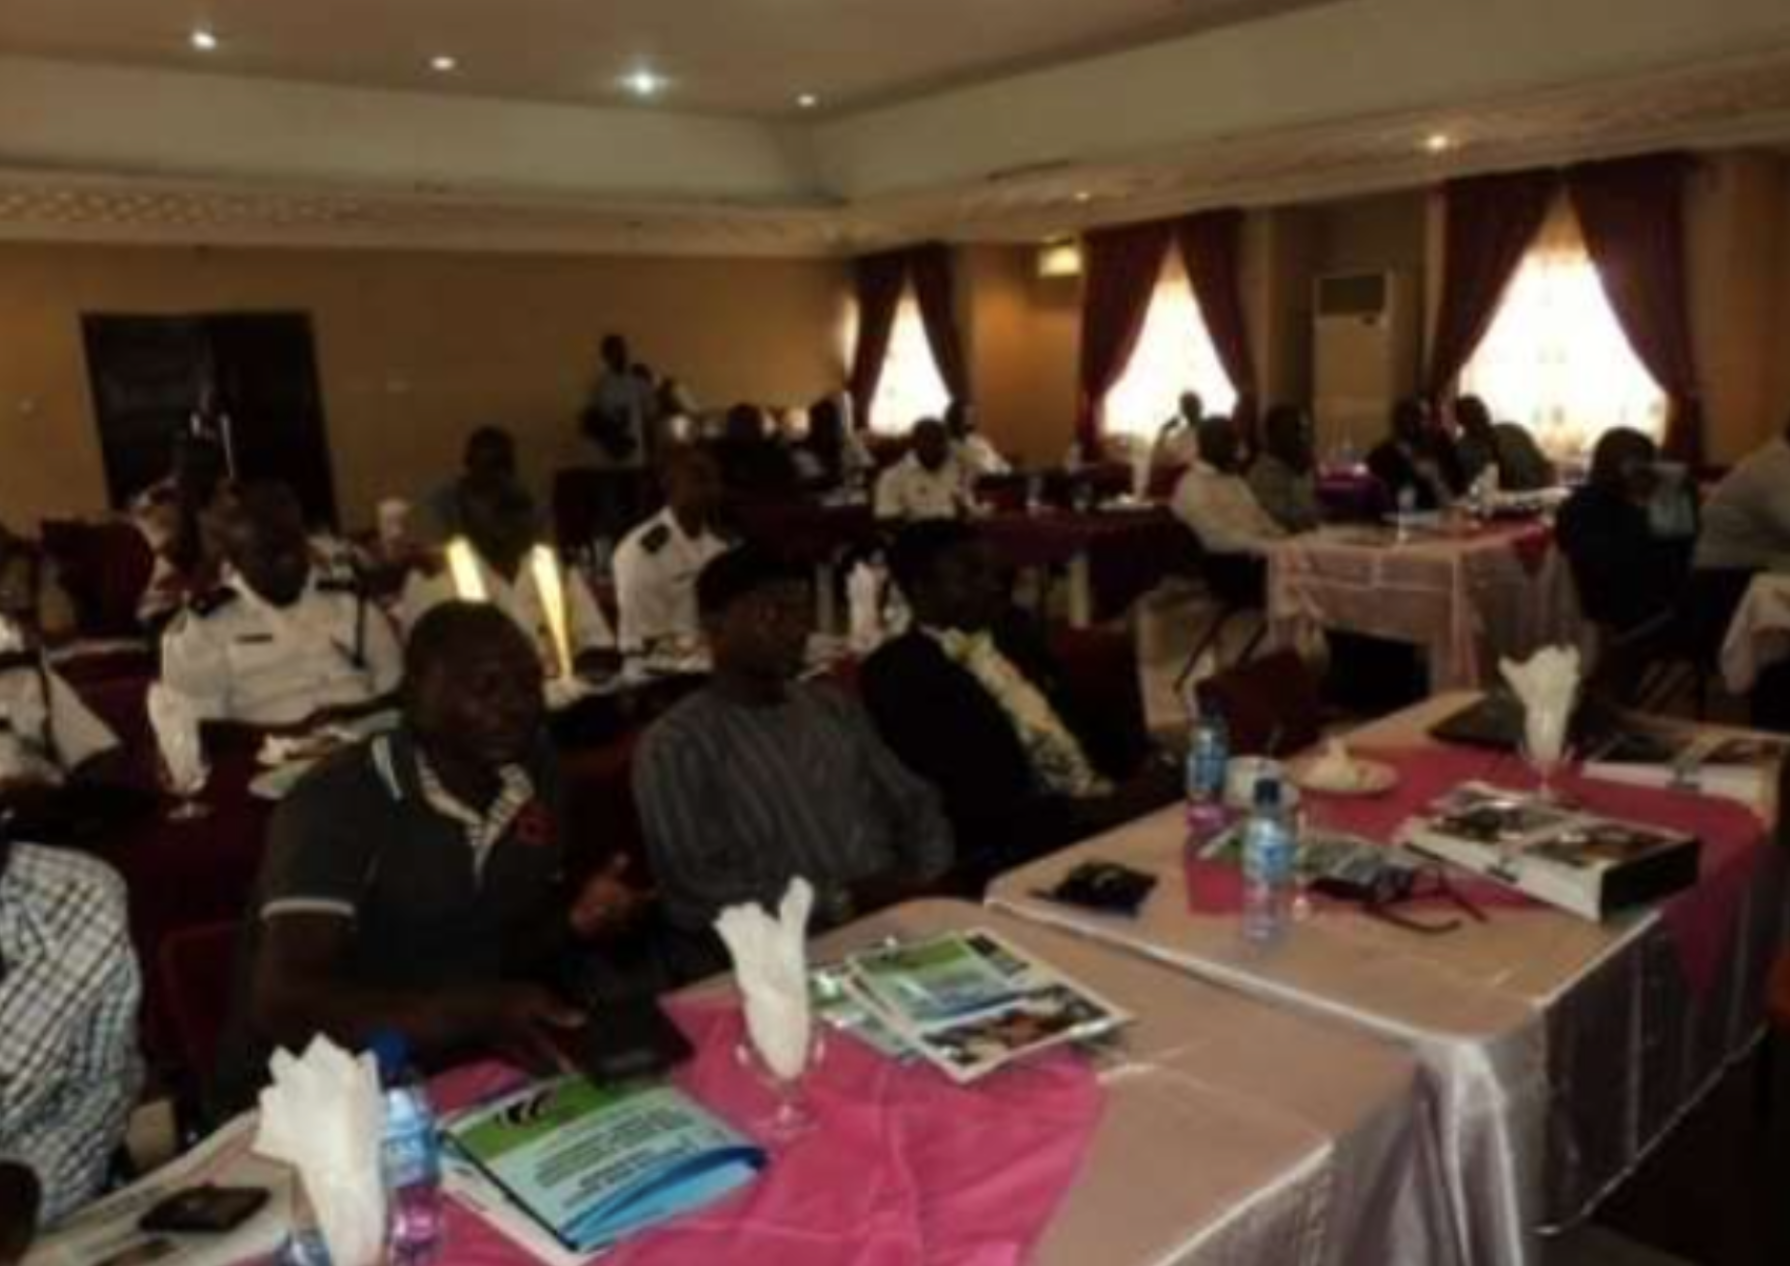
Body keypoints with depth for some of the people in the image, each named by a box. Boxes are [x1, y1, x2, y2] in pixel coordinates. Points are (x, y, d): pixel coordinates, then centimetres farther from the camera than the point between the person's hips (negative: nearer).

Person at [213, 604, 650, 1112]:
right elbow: (285, 1004, -30)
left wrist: (575, 923, -12)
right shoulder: (339, 802, -20)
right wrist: (471, 1011, -40)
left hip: (460, 1070, 6)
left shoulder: (533, 768, -1)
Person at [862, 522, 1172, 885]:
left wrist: (1144, 764, -1)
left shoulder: (1012, 629, 14)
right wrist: (1087, 812, -22)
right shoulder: (897, 673, -9)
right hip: (1018, 848, -8)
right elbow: (968, 804, -15)